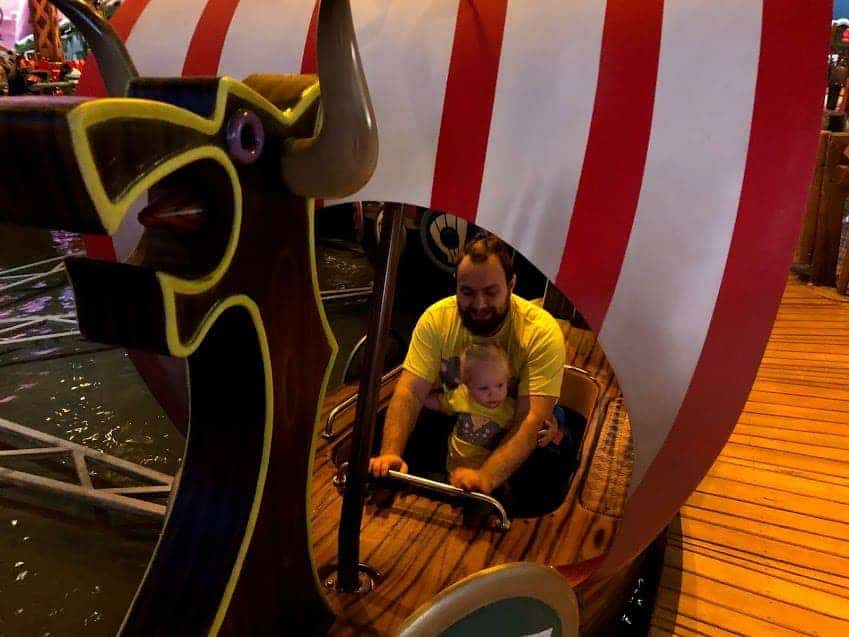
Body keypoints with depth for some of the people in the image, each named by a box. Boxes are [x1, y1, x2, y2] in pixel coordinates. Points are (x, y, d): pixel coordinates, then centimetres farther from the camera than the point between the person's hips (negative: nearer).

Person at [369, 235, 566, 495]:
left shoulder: (542, 332, -25)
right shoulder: (436, 318, -16)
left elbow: (531, 418, -31)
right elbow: (410, 391, -20)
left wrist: (485, 477, -47)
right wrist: (390, 453, -37)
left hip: (509, 432, -2)